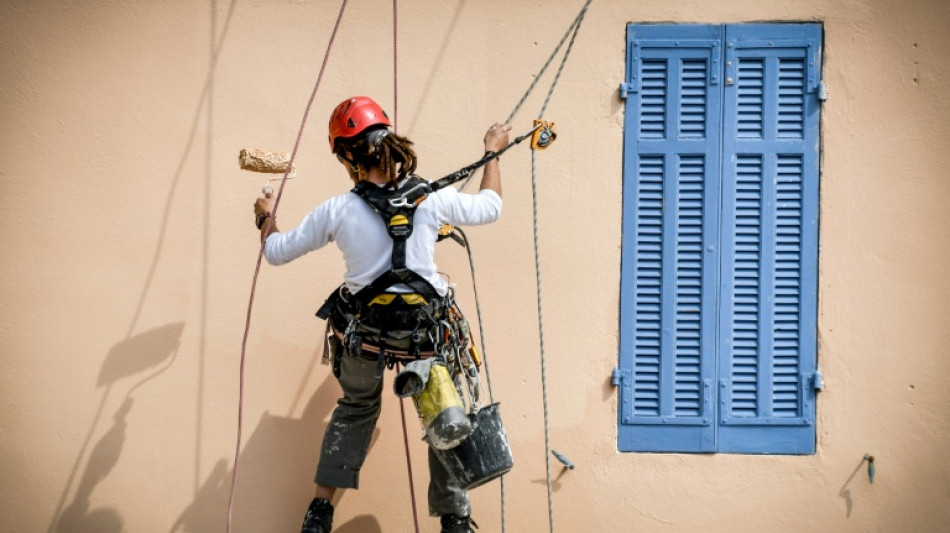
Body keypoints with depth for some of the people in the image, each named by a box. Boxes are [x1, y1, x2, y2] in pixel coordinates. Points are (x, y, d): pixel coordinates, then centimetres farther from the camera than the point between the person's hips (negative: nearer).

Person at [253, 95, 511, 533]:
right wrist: (493, 152, 25)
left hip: (364, 335, 1)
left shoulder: (338, 211, -10)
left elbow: (276, 252, 2)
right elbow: (489, 208, 10)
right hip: (428, 334, -1)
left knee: (356, 408, 28)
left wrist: (266, 218, 25)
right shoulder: (433, 200, -10)